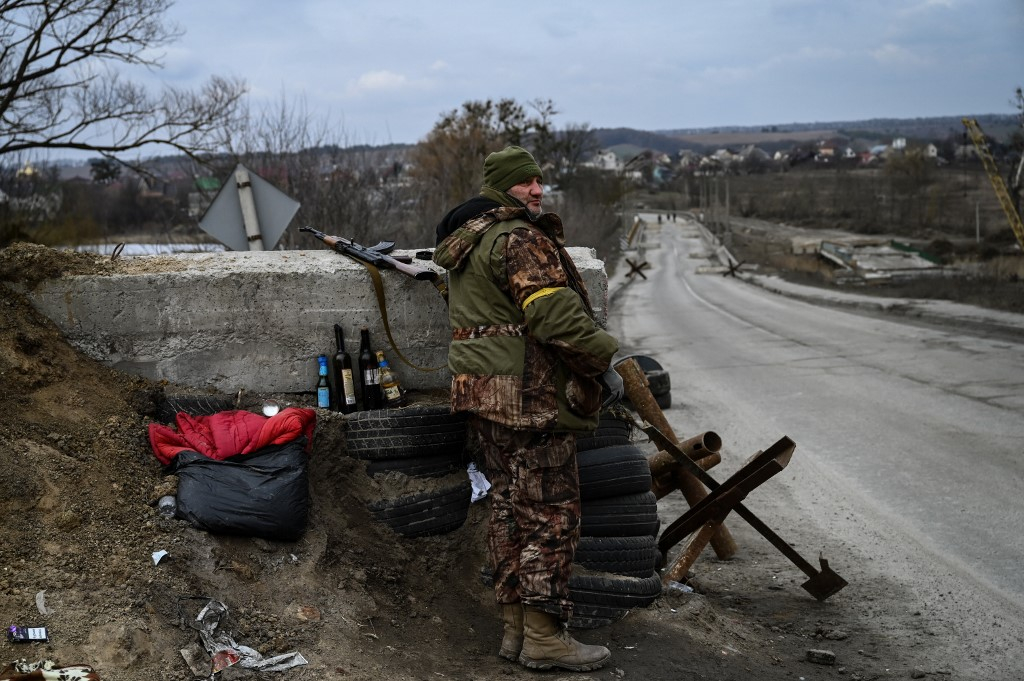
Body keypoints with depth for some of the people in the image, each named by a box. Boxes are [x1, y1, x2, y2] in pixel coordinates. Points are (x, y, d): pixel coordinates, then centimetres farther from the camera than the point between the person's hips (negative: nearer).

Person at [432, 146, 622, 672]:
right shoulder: (520, 239, -15)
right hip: (528, 396, -10)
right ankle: (544, 637, 1)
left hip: (482, 390, 10)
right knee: (550, 514, -4)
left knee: (508, 508, 14)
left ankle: (514, 628, 21)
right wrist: (604, 360, -13)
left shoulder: (465, 242, 19)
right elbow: (555, 314, -23)